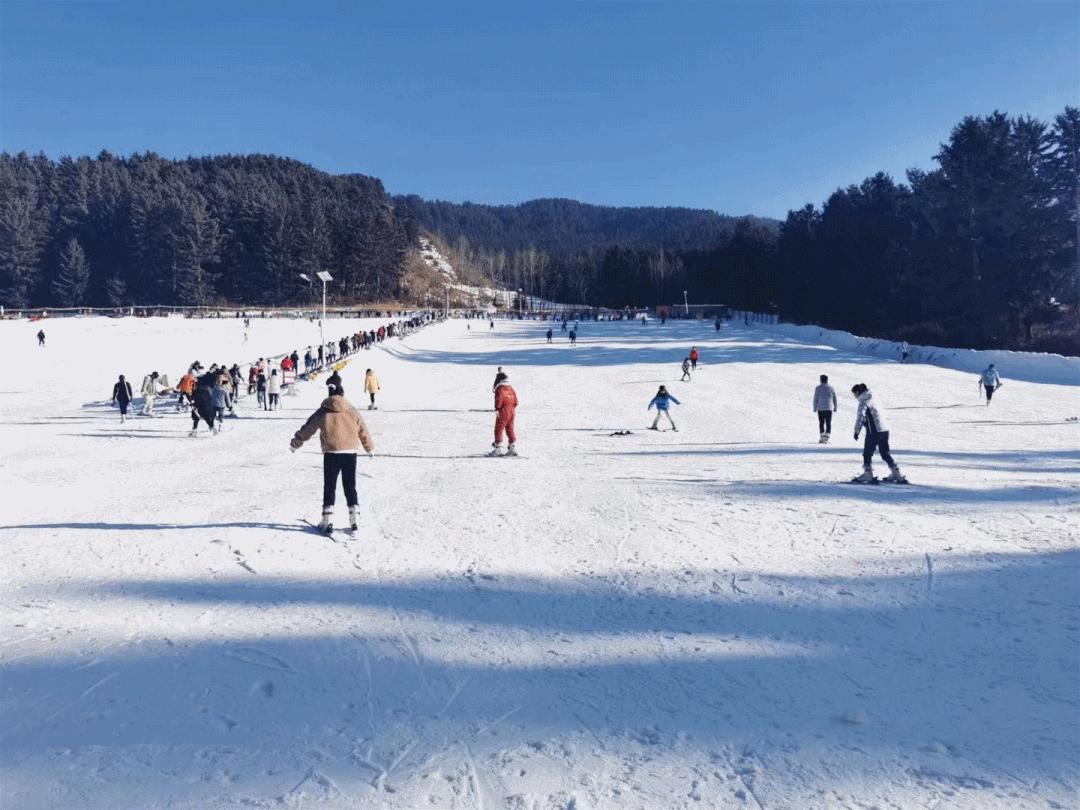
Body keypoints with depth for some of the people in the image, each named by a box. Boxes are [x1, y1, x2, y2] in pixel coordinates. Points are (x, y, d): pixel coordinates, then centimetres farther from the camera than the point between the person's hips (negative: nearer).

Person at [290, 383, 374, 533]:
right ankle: (353, 519, 5)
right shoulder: (352, 411, 6)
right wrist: (370, 448, 31)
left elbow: (307, 428, 7)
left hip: (331, 453, -2)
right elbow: (363, 432, 15)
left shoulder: (323, 411, 0)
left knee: (329, 487, 8)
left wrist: (295, 443, 21)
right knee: (350, 487, 10)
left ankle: (328, 521, 7)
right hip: (350, 453, 2)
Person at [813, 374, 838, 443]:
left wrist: (815, 408, 5)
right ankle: (826, 437, -7)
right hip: (829, 408, 1)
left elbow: (815, 399, -2)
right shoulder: (831, 388, 4)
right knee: (828, 423, 3)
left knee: (821, 423, 8)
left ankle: (822, 437, 3)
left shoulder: (818, 388, -2)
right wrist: (835, 407, 15)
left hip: (820, 408, -1)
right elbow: (835, 398, 7)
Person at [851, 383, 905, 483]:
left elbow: (860, 416, -19)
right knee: (885, 453, 15)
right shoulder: (871, 399, 19)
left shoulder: (864, 401, -9)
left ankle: (868, 475, 0)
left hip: (874, 431, -9)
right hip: (884, 429, 9)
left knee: (867, 452, 1)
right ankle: (896, 475, 18)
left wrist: (856, 431, -18)